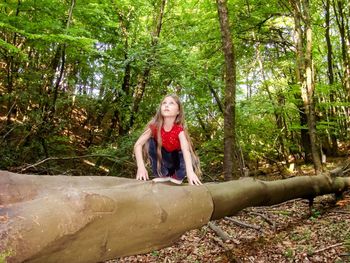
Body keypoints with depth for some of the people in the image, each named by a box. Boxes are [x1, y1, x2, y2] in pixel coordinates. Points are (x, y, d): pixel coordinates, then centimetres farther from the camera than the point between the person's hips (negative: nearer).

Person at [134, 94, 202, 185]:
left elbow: (186, 149, -42)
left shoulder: (179, 129, -26)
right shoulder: (155, 126, -21)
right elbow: (138, 144, -25)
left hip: (176, 160, -2)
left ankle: (178, 177, -3)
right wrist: (141, 166, -40)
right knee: (151, 142, -24)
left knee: (191, 160, -33)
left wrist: (190, 172, -59)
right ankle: (163, 175, -12)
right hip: (162, 160, 2)